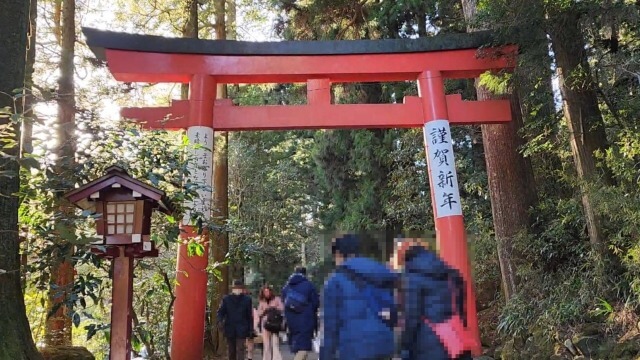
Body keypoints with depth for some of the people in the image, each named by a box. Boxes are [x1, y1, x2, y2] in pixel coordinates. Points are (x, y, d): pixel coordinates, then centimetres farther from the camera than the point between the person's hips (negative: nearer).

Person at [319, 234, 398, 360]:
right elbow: (393, 313, 14)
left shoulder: (336, 281, -5)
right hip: (384, 345, 6)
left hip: (355, 349, -6)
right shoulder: (382, 277, 14)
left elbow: (330, 324, -7)